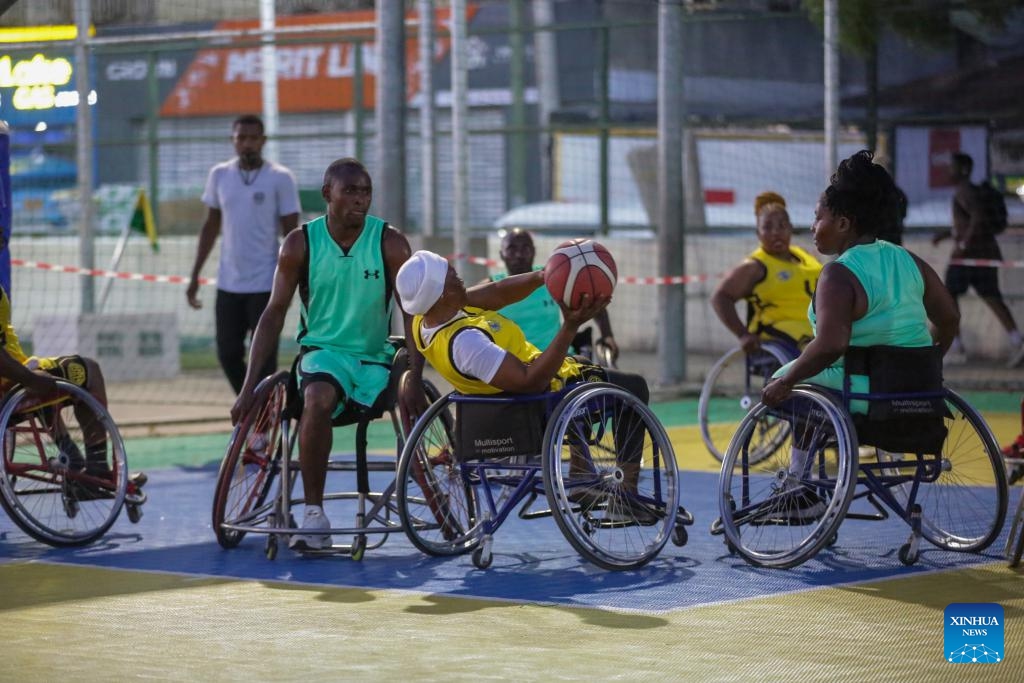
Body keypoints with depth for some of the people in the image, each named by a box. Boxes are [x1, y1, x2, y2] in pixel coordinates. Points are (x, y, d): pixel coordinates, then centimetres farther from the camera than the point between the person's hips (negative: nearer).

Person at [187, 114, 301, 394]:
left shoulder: (281, 179, -5)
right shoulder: (219, 175, 6)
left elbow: (291, 233, -6)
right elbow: (211, 227, 14)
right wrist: (195, 276, 12)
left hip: (266, 285, -4)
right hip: (228, 284, 4)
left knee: (263, 359, -4)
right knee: (228, 354, 7)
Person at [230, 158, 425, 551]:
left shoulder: (390, 243, -4)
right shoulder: (301, 244, -3)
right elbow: (274, 313, 0)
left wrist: (414, 379, -20)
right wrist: (249, 386, -6)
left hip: (375, 357, 2)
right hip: (322, 349, -2)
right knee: (318, 399, -35)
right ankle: (313, 515, -29)